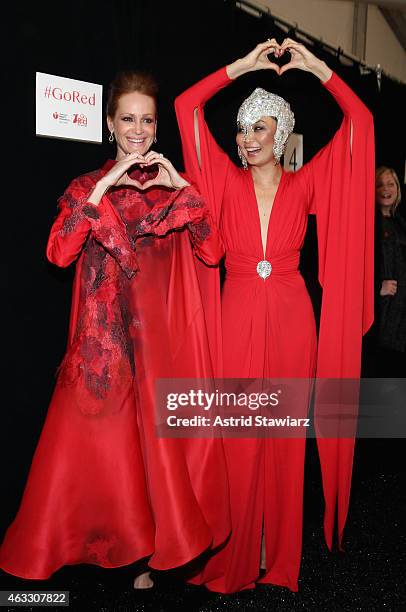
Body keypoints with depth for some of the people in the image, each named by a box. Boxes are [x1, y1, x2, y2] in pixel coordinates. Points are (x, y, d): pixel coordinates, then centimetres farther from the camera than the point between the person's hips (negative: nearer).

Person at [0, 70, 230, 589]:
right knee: (100, 441, 1)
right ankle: (114, 542, 23)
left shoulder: (174, 187, 10)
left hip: (165, 334, 1)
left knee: (161, 437, 5)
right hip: (106, 336, -1)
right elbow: (59, 253, -11)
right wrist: (105, 187, -15)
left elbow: (212, 253, -3)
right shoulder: (88, 186, 6)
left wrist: (181, 187, -11)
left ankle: (156, 549, 25)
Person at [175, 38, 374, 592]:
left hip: (291, 319, 1)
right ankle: (235, 555, 19)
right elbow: (187, 105, 0)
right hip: (239, 318, 0)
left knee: (285, 437, 8)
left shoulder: (305, 185, 6)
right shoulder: (227, 181, 5)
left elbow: (359, 120, 3)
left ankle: (279, 553, 25)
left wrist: (317, 67, 2)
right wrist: (245, 65, 0)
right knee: (238, 439, 3)